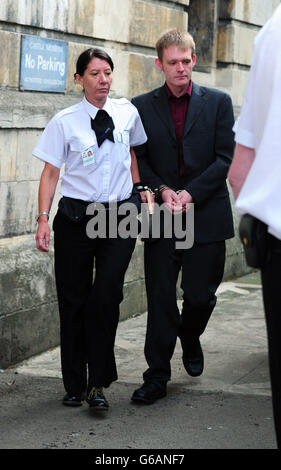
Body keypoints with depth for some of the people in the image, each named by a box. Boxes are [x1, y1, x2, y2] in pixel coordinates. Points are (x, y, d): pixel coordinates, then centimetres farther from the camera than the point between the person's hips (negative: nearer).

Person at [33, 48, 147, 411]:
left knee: (106, 296, -13)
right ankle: (75, 384, 15)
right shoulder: (65, 122, -3)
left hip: (120, 215, 1)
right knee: (73, 300, 3)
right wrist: (43, 219, -10)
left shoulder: (126, 112, 4)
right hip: (76, 217, -1)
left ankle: (97, 383, -2)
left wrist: (138, 188, 15)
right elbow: (50, 172, -2)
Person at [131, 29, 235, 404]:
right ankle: (157, 377, 9)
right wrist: (162, 190, -12)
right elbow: (138, 160, 6)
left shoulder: (218, 102, 4)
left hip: (206, 216, 0)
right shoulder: (142, 107, 7)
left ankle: (190, 339, 36)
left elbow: (225, 159, -1)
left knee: (201, 295, 3)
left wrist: (190, 194, -12)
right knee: (160, 299, 1)